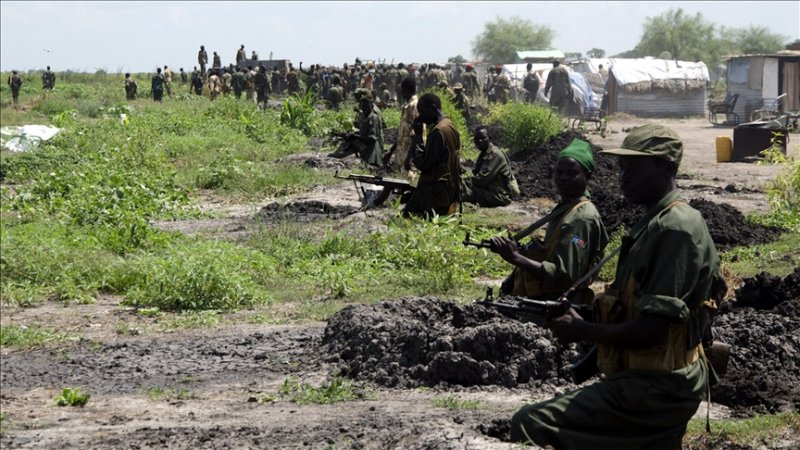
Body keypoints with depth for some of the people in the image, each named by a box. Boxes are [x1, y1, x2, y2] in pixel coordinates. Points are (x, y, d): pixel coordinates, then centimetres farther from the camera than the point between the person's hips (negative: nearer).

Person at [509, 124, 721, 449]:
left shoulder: (673, 229, -18)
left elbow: (651, 330, -23)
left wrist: (582, 331, -11)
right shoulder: (657, 223, 14)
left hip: (652, 389, -10)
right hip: (663, 385, 10)